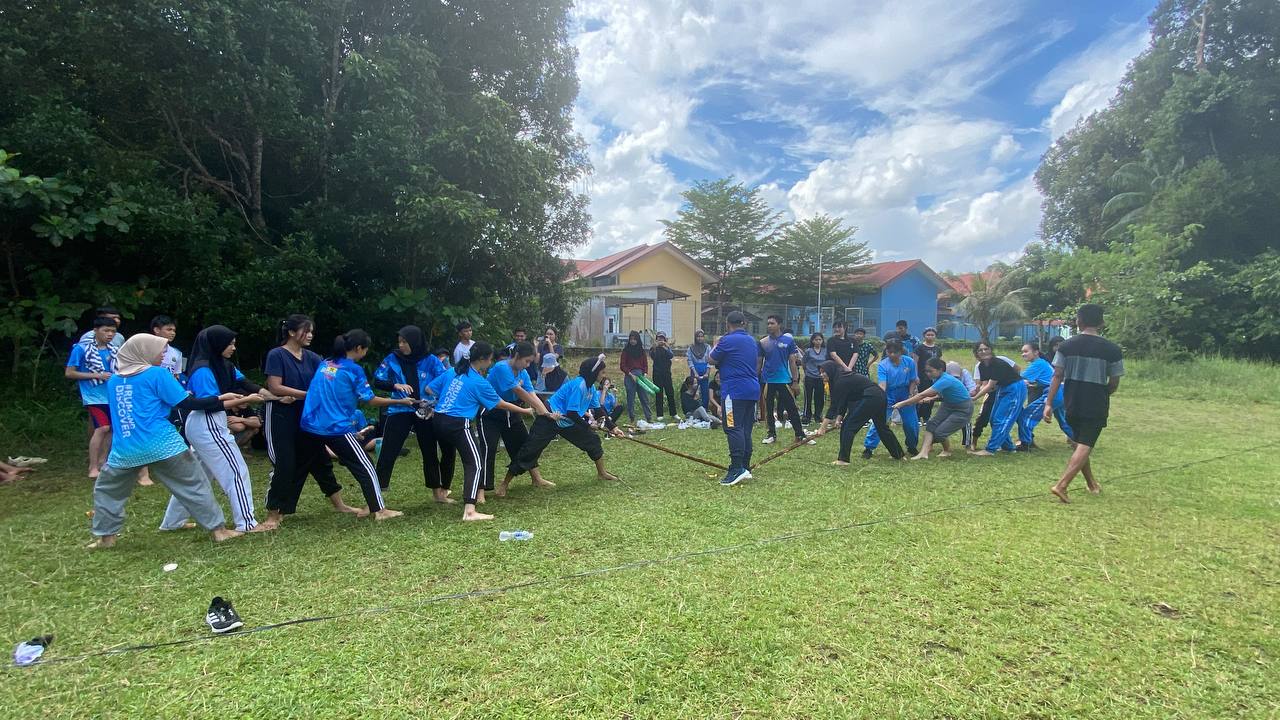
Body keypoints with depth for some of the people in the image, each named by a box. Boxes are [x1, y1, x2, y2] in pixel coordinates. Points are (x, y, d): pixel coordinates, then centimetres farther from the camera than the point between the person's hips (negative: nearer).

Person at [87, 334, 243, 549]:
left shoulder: (113, 380, 15)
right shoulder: (157, 374, -3)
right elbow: (187, 404, -8)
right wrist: (222, 401, -2)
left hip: (125, 450, 5)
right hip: (162, 445, -5)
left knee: (106, 490, 28)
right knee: (195, 485, 1)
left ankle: (105, 536, 28)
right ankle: (218, 529, 0)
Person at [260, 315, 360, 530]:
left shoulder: (310, 357, 6)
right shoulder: (276, 355, -11)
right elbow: (275, 388, -19)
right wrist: (308, 394, -20)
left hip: (305, 417, 6)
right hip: (280, 418, -6)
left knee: (319, 459, 11)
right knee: (283, 465, -4)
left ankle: (339, 504, 20)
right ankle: (273, 515, 10)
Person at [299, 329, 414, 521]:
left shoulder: (325, 364, 11)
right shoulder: (354, 370, -8)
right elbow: (371, 401, -5)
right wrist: (401, 401, 3)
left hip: (310, 426, 7)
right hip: (337, 429, -6)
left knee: (300, 468, 18)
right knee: (365, 468, 3)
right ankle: (380, 510, 4)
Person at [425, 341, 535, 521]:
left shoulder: (452, 372, 10)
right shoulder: (479, 382, -7)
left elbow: (429, 389, 15)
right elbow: (501, 405, 2)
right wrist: (525, 411, 14)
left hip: (438, 421, 8)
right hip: (458, 425, -8)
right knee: (475, 463, -10)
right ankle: (470, 511, -22)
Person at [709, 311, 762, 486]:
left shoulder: (727, 340, -9)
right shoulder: (752, 341, 16)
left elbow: (712, 360, -1)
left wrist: (716, 345, 17)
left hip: (735, 390, -8)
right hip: (752, 389, 8)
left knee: (733, 428, -11)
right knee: (746, 429, 11)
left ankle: (737, 468, -18)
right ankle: (746, 468, 14)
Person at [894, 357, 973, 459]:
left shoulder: (944, 381, -31)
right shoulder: (938, 378, -5)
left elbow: (922, 395, -36)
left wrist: (902, 403, -36)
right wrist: (932, 398, -7)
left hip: (963, 410, -8)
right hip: (949, 405, 8)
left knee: (940, 432, -11)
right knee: (931, 424, -11)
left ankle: (947, 451, 19)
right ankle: (923, 453, -16)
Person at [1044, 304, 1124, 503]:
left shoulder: (1067, 345, -3)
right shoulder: (1112, 349, -5)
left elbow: (1057, 376, -6)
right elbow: (1114, 384, -1)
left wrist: (1049, 403, -4)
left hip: (1072, 403, 3)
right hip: (1096, 406, -3)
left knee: (1081, 443, 20)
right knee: (1085, 446, -4)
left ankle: (1092, 483, 34)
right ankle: (1061, 485, -17)